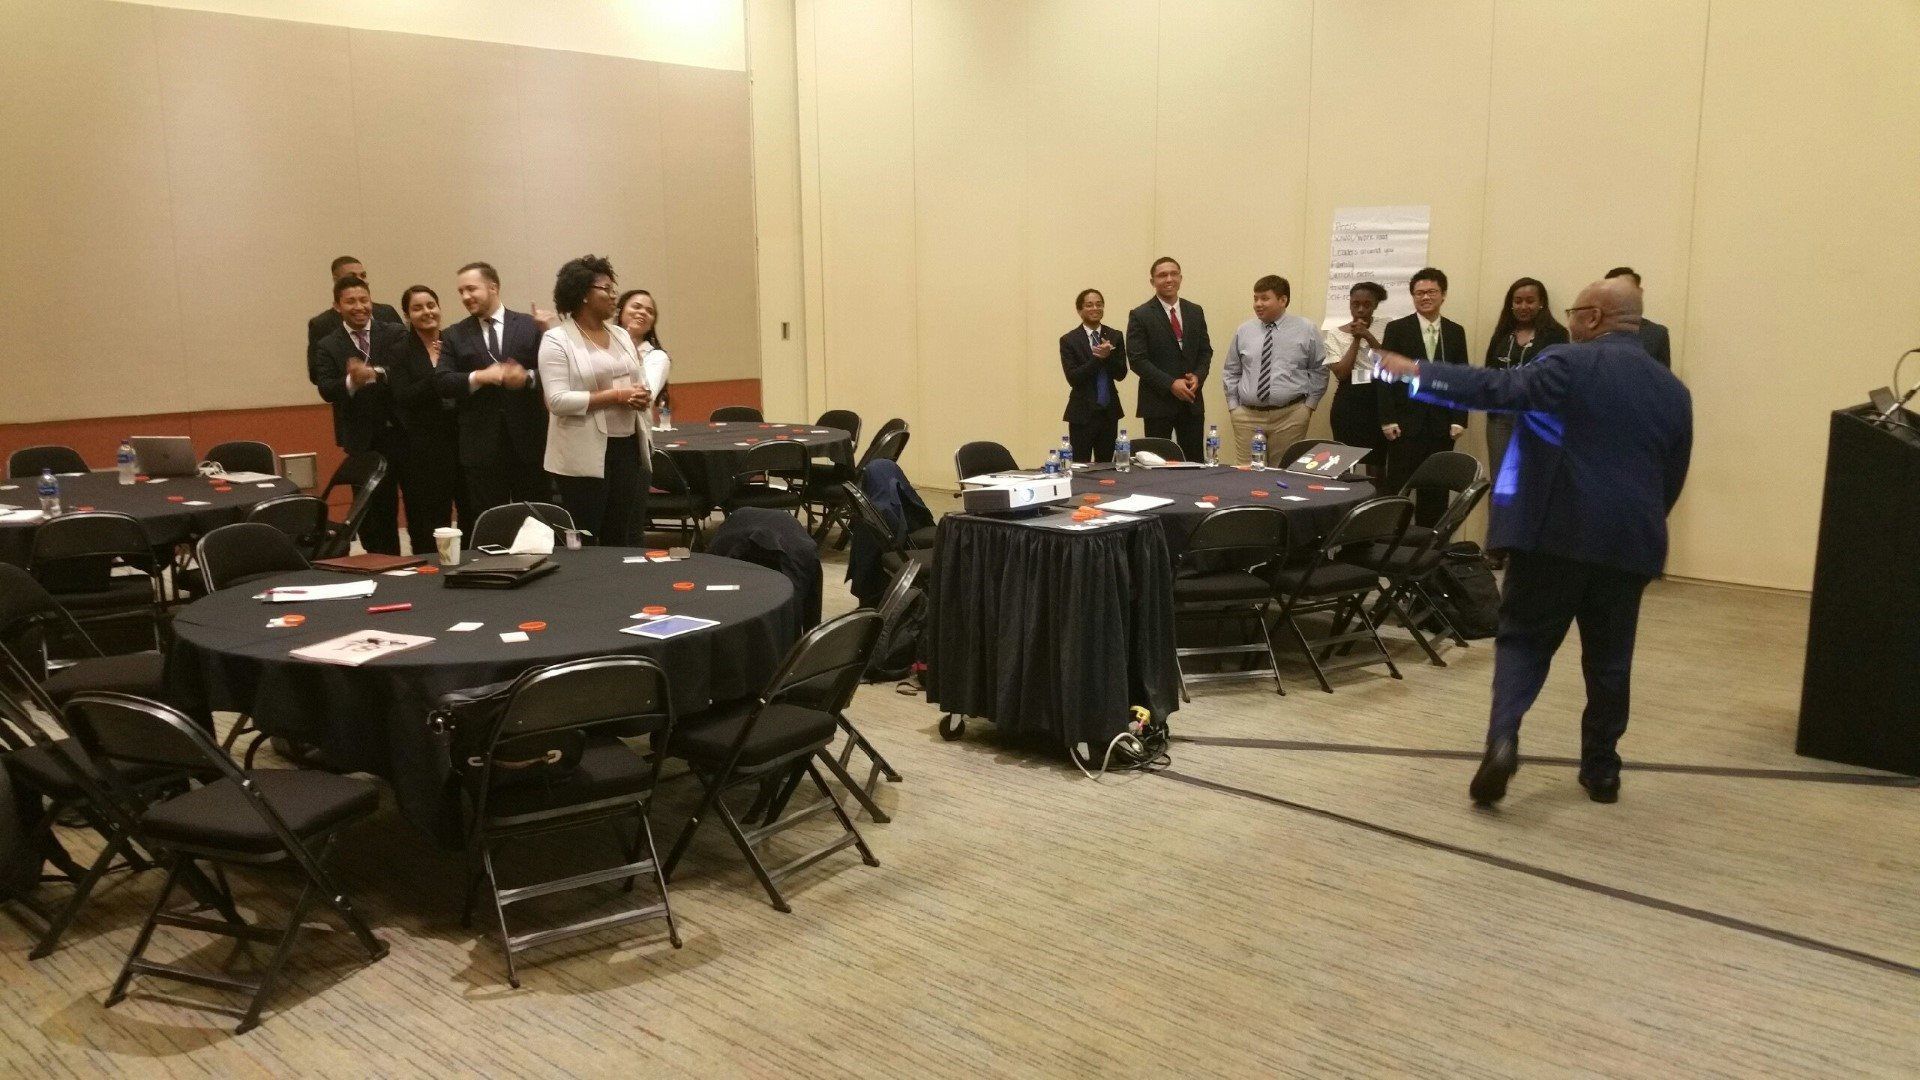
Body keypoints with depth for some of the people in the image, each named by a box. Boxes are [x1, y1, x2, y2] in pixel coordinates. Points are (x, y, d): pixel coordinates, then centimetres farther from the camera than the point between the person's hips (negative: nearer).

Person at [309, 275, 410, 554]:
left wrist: (374, 373, -29)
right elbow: (327, 391, -9)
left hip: (405, 433, 0)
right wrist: (351, 382, -30)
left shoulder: (395, 335, 3)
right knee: (376, 516, 6)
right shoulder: (327, 347, 5)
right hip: (365, 442, 1)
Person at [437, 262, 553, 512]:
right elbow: (442, 382, -2)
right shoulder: (453, 336, 9)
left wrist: (528, 377, -20)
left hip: (530, 439, -1)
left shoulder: (531, 325, 5)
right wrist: (479, 377, -18)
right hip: (481, 445, 1)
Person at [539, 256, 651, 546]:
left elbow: (640, 382, 19)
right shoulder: (557, 341, -7)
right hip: (584, 456, -6)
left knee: (628, 539, 10)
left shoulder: (621, 335, 13)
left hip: (629, 448, 6)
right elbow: (558, 400, -16)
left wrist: (642, 396, -6)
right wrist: (616, 396, -18)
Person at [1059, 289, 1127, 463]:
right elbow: (1073, 378, -11)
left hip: (1109, 411, 3)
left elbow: (1121, 374, -1)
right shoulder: (1069, 340, -3)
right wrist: (1098, 357, -19)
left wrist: (1108, 355, -19)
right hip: (1082, 412, -3)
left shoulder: (1115, 336, 6)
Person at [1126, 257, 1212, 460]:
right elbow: (1137, 360, -9)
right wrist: (1171, 384, -16)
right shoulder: (1140, 316, -3)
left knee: (1194, 462, 4)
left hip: (1192, 402, 4)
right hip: (1157, 403, -4)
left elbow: (1205, 351, 15)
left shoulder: (1195, 312, 11)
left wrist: (1198, 376, -6)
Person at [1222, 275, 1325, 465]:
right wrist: (1232, 405, 7)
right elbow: (1231, 372, 14)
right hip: (1247, 415, 2)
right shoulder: (1244, 331, 7)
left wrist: (1310, 404, 2)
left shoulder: (1306, 330, 2)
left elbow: (1319, 370, 9)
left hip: (1290, 416, -2)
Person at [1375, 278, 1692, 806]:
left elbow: (1498, 388, -16)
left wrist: (1416, 371, -10)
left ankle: (1503, 735, -14)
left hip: (1555, 530, -4)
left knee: (1525, 638, 6)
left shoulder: (1570, 364, -6)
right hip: (1629, 541, 4)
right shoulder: (1672, 390, 12)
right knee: (1609, 656, 14)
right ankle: (1601, 769, 21)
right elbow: (1672, 478, 15)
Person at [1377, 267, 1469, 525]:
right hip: (1405, 423, -3)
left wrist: (1459, 420, 0)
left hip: (1442, 425, 3)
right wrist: (1388, 420, -9)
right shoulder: (1396, 329, 1)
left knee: (1436, 491, 5)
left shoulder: (1456, 332, 9)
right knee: (1398, 487, -1)